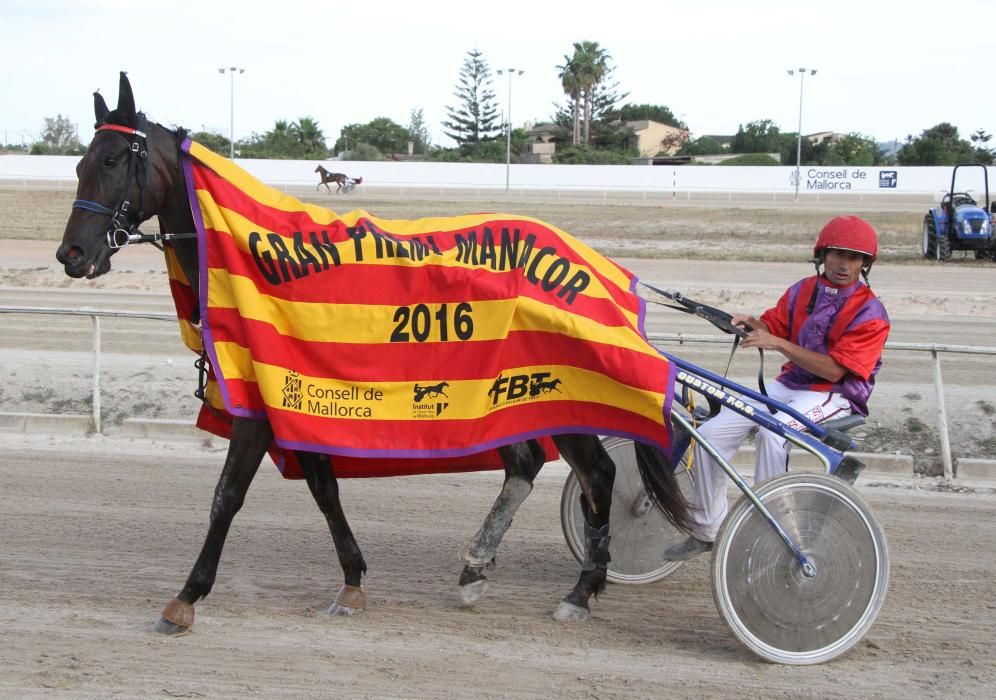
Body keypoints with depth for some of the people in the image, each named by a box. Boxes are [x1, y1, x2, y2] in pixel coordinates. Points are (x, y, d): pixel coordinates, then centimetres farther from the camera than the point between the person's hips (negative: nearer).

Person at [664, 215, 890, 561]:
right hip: (788, 385, 6)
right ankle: (706, 532, 2)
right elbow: (773, 326, 9)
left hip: (834, 395, -6)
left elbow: (834, 369, -19)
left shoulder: (870, 314, -11)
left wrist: (779, 344, -24)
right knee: (711, 434, -10)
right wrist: (752, 323, -15)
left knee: (772, 432, -37)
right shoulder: (803, 290, 8)